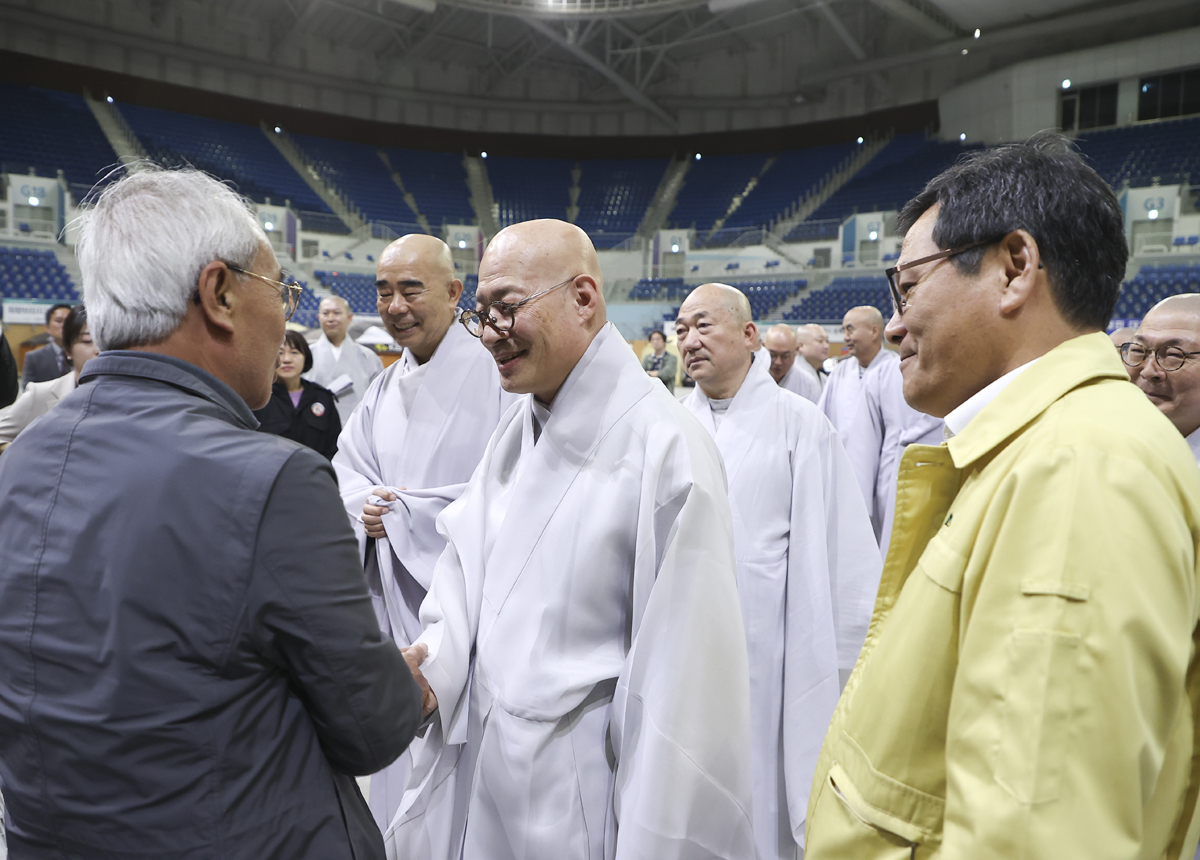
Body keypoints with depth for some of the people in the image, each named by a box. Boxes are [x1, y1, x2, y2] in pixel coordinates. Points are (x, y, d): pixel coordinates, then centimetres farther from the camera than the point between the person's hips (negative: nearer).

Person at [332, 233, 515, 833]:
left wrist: (403, 511, -15)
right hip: (392, 597, 7)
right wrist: (365, 503, -6)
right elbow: (348, 464, 16)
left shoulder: (492, 374, -13)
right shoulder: (388, 384, 11)